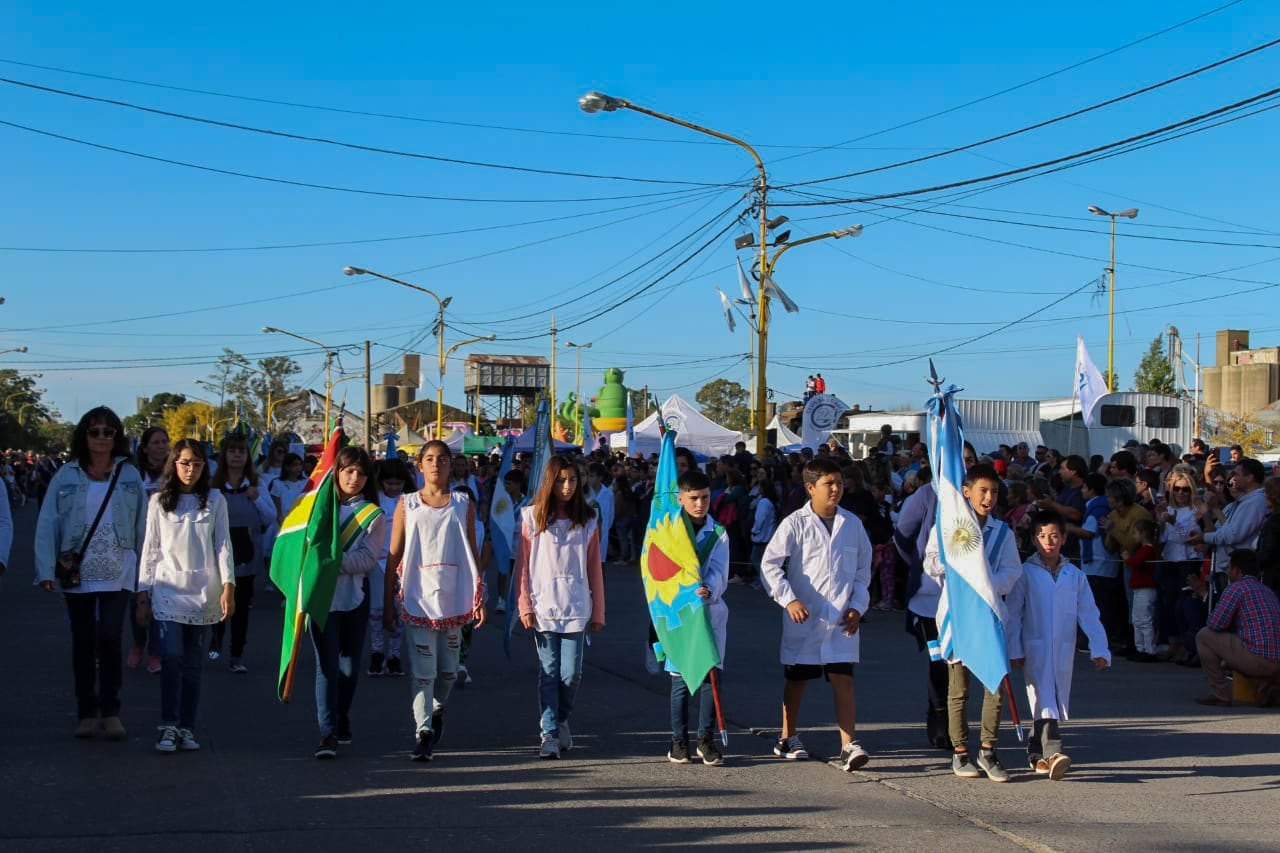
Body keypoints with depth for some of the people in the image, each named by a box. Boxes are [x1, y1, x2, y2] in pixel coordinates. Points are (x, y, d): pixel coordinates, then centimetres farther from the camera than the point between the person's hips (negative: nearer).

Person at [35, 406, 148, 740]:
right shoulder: (66, 476, 1)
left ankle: (110, 712, 2)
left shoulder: (129, 475, 3)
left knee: (109, 638, -10)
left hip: (117, 573, -1)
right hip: (76, 573, 1)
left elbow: (142, 524, 5)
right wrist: (46, 569, -11)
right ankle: (86, 713, 17)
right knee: (83, 643, 8)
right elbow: (47, 524, -2)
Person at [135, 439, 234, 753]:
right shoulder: (159, 501, 6)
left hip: (204, 593, 1)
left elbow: (223, 545, 3)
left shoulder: (215, 500, 6)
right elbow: (150, 549, 8)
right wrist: (143, 595, 4)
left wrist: (228, 586, -7)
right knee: (171, 658, -13)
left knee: (194, 665, 3)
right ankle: (168, 727, -7)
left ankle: (187, 728, 10)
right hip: (167, 590, -1)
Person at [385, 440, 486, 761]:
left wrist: (479, 598, 2)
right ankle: (423, 733, -5)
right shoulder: (407, 505, 4)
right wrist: (388, 603, 1)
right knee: (422, 669, -7)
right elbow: (394, 557, 4)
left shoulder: (463, 505, 7)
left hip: (453, 596, 1)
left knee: (448, 669, 9)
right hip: (417, 596, -1)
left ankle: (437, 709, 36)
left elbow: (472, 554, 8)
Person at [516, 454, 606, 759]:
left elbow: (594, 569, 8)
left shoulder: (587, 521, 7)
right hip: (543, 606, -1)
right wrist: (525, 606, -4)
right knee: (548, 672, -1)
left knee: (571, 673, -2)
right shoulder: (532, 517, 4)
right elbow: (523, 565, 2)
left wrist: (598, 611, 6)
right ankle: (549, 734, 4)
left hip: (576, 608, 1)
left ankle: (561, 720, 23)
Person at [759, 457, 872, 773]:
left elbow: (863, 569, 14)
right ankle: (788, 738, 26)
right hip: (803, 618, -2)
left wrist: (858, 605, 3)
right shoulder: (796, 523, -6)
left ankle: (849, 745, -11)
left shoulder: (852, 524, 6)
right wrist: (789, 599, -16)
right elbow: (769, 564, -8)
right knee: (796, 679, 10)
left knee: (843, 680, -7)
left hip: (842, 619, 2)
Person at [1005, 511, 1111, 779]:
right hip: (1035, 649, -4)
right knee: (1044, 701, -15)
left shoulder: (1075, 576, 7)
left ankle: (1036, 753, 21)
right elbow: (1012, 614, -1)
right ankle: (1052, 754, -25)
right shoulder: (1025, 574, -1)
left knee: (1056, 703, 8)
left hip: (1064, 650, 4)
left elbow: (1089, 615, 6)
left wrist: (1099, 650, -1)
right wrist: (1014, 651, -6)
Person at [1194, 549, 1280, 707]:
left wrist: (1212, 615, 17)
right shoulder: (1267, 590, 22)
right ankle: (1266, 686, 12)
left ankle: (1219, 694, 9)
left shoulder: (1236, 587, -3)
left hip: (1257, 660, -8)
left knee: (1204, 636, 7)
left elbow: (1215, 624, -5)